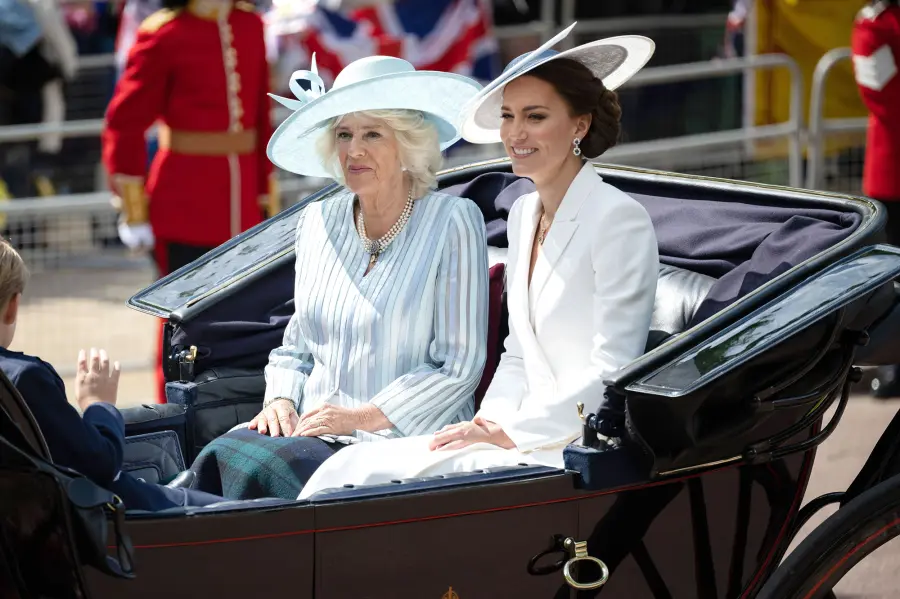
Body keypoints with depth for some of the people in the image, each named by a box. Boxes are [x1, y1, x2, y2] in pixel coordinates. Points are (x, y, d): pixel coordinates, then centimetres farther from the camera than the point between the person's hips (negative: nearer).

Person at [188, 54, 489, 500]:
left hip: (400, 440, -5)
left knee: (260, 466, -30)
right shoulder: (319, 222, 13)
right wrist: (281, 401, 2)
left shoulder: (452, 223, -4)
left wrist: (360, 418, -13)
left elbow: (458, 367, -7)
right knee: (218, 458, -26)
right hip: (313, 429, 5)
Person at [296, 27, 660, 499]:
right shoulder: (523, 216, 15)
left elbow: (612, 371, -15)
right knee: (352, 469, -10)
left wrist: (511, 433, -14)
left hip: (586, 446, -8)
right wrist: (490, 422, 0)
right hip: (529, 436, 8)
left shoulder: (620, 220, -11)